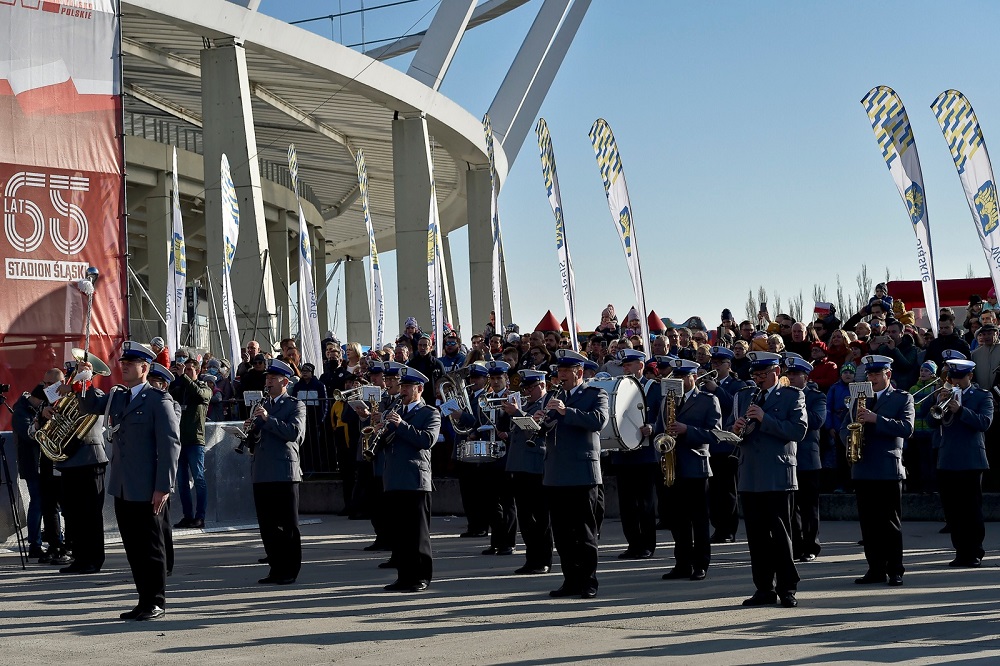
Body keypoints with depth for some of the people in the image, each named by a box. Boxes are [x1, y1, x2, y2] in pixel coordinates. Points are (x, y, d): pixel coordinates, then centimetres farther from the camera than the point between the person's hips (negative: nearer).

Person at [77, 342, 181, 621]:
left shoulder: (158, 400, -9)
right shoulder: (116, 398, 13)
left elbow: (171, 444, -13)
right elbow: (91, 405, 29)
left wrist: (163, 487, -18)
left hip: (148, 491, -7)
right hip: (122, 490, 7)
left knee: (151, 548, 3)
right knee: (133, 548, 11)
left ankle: (156, 602, 12)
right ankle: (145, 601, 20)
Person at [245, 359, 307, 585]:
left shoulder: (295, 406, 1)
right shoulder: (261, 405, 19)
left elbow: (294, 432, -16)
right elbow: (253, 441, 20)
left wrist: (268, 419, -18)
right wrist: (252, 430, -2)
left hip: (284, 471, -6)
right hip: (262, 473, 6)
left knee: (288, 525, 0)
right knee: (267, 525, 8)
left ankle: (290, 571, 5)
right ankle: (276, 569, 16)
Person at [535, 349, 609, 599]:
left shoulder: (596, 395, 2)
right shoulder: (554, 397, 18)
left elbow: (599, 420, -17)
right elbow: (544, 431, 18)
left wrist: (566, 411, -22)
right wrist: (539, 421, -5)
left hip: (583, 473, -6)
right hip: (556, 475, 6)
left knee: (585, 532, -2)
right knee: (562, 533, 7)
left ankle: (589, 582, 4)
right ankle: (571, 580, 14)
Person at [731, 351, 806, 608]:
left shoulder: (792, 397, 3)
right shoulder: (744, 397, 18)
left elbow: (799, 430, -11)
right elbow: (735, 437, 19)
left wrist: (764, 419, -17)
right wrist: (737, 430, -5)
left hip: (778, 478, -5)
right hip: (750, 478, 5)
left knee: (781, 535, -3)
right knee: (756, 536, 6)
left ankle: (787, 589, 3)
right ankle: (765, 589, 12)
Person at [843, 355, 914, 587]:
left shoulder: (903, 398, 3)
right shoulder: (860, 398, 17)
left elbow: (906, 428, -12)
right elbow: (845, 427, 19)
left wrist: (876, 419, -20)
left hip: (888, 470, -5)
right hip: (862, 470, 5)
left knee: (890, 523, -2)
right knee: (868, 523, 6)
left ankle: (895, 571, 4)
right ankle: (876, 569, 12)